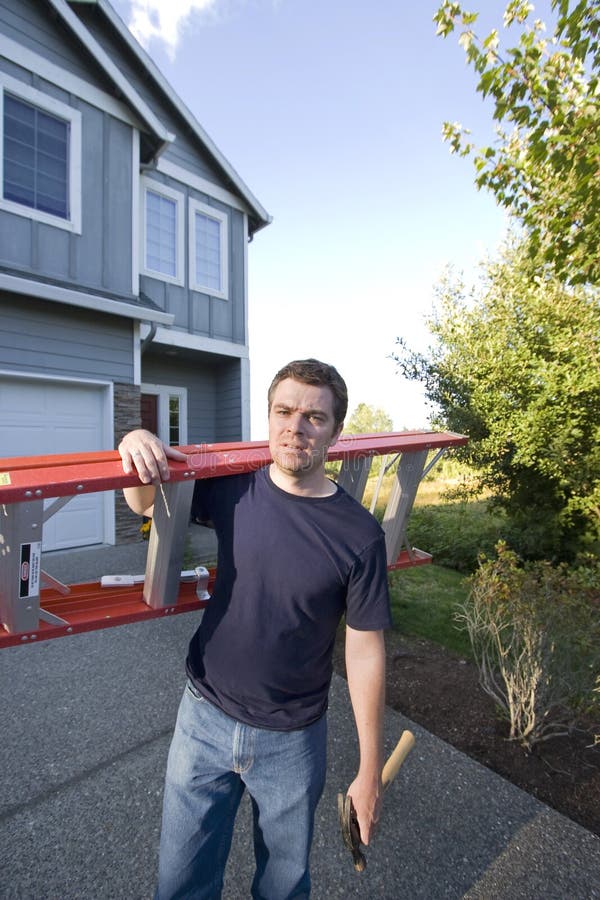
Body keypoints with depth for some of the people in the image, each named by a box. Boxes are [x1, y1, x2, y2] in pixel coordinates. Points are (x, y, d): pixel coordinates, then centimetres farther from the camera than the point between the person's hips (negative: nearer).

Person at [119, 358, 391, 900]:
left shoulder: (359, 535, -18)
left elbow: (365, 653, -11)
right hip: (204, 718, 2)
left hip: (292, 740, -1)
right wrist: (137, 444, -17)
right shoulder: (233, 489, -11)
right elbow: (145, 504, 4)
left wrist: (370, 771, -3)